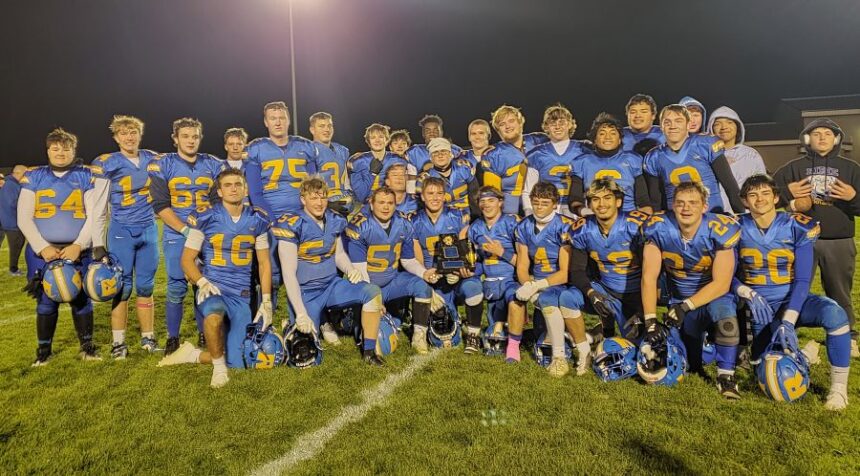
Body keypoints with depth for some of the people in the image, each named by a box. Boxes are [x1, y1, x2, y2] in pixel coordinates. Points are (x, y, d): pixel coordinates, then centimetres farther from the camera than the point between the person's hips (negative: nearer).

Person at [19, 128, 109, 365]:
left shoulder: (86, 176, 2)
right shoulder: (33, 177, 6)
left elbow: (95, 216, -4)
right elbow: (24, 218, 2)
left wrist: (78, 245, -13)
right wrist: (42, 247, -9)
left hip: (79, 251, -1)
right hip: (43, 252, 1)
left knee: (80, 298, 3)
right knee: (46, 300, 5)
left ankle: (87, 346, 17)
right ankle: (44, 349, 20)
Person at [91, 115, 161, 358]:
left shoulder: (153, 159, 5)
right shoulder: (107, 163, -6)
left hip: (148, 229, 3)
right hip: (122, 231, -3)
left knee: (145, 286, 8)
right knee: (122, 286, -1)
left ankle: (148, 338, 17)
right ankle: (118, 342, 9)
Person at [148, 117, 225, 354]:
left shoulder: (214, 165, 6)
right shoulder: (162, 165, -1)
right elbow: (160, 206, -6)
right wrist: (186, 230, -15)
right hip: (176, 236, -2)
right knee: (177, 288, -1)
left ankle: (205, 335, 19)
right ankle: (172, 338, 14)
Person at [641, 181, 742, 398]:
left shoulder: (719, 230, -22)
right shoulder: (659, 228, -18)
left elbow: (721, 284, -19)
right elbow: (649, 277, -18)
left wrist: (686, 306, -29)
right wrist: (650, 321, -24)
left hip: (714, 294, -2)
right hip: (679, 298, 2)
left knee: (726, 318, -36)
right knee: (690, 365, -1)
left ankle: (725, 375, -16)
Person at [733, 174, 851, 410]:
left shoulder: (798, 227, -6)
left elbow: (802, 280, -9)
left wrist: (788, 322, -20)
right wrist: (749, 295, -23)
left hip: (793, 301, 0)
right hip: (760, 308, 1)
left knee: (835, 314, -33)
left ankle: (839, 387, -15)